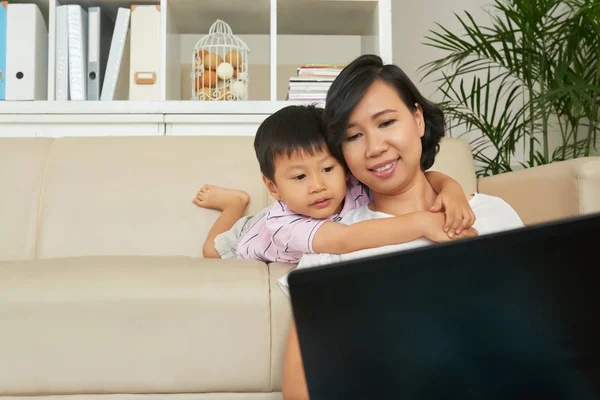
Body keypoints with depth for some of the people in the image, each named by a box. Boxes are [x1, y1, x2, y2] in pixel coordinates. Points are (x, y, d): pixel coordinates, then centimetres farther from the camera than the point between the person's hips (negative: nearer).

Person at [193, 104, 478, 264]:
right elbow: (344, 240, -69)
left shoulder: (356, 189, -42)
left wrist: (451, 188, -59)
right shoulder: (281, 223, -54)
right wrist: (421, 222, -74)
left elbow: (419, 180, -37)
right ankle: (236, 201, 45)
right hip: (254, 234, -2)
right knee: (214, 249, 28)